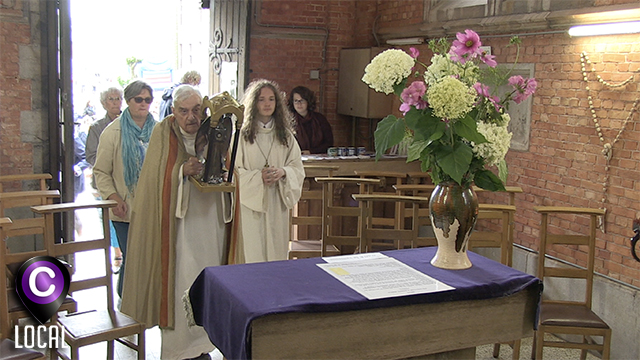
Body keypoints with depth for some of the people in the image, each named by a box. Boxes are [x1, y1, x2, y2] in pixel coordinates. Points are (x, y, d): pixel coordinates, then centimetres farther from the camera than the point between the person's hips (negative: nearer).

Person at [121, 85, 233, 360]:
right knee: (180, 280, -4)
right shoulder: (163, 133, -2)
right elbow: (156, 178, -6)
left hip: (210, 217, 3)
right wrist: (182, 171, -21)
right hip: (178, 218, -3)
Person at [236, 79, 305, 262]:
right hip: (250, 201, -3)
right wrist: (258, 176, -17)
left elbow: (298, 169, 9)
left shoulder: (285, 134, 10)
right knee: (253, 252, -3)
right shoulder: (242, 133, -1)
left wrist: (283, 172, -11)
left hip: (277, 202, 3)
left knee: (276, 251, 6)